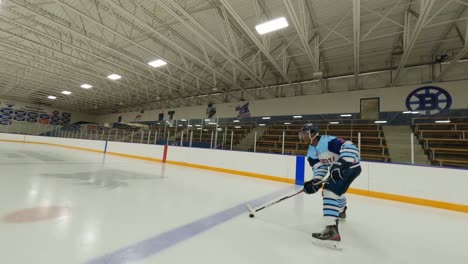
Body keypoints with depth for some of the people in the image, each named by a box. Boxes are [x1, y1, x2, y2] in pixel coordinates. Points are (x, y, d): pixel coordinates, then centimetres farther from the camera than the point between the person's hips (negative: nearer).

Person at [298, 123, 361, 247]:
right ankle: (341, 212, 60)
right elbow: (319, 166, -4)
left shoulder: (329, 140, -27)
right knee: (336, 190, 30)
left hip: (351, 166, -10)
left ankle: (332, 230, -27)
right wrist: (315, 182, -20)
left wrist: (342, 165, -45)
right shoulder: (311, 151, -1)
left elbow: (351, 148, -34)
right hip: (338, 169, 10)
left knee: (330, 190, -23)